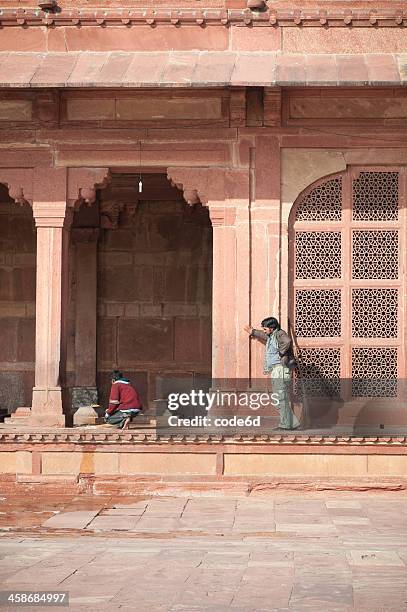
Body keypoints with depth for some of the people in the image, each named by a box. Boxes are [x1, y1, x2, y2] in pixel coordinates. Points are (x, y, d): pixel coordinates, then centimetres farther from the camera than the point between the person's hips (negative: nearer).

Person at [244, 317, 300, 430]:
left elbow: (287, 341, -31)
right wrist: (253, 332, 56)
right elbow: (264, 335, 44)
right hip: (275, 371, 10)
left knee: (281, 398, -10)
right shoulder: (271, 336, 20)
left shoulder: (280, 334, -9)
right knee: (279, 398, 8)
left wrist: (281, 353, -20)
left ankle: (285, 424, -9)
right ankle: (293, 422, 9)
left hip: (281, 368, -10)